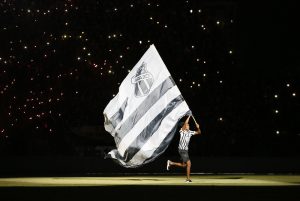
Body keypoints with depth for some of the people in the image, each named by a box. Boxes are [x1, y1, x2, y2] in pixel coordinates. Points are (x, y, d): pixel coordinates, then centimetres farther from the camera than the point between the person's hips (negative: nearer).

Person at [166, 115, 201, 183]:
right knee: (189, 163, -11)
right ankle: (188, 179, -5)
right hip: (182, 150, -8)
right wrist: (188, 116, -18)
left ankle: (170, 163, 23)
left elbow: (198, 132, 14)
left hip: (185, 150, 8)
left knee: (183, 165, 12)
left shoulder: (190, 132, 11)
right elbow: (185, 123, -25)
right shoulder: (182, 131, -9)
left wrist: (198, 128, -7)